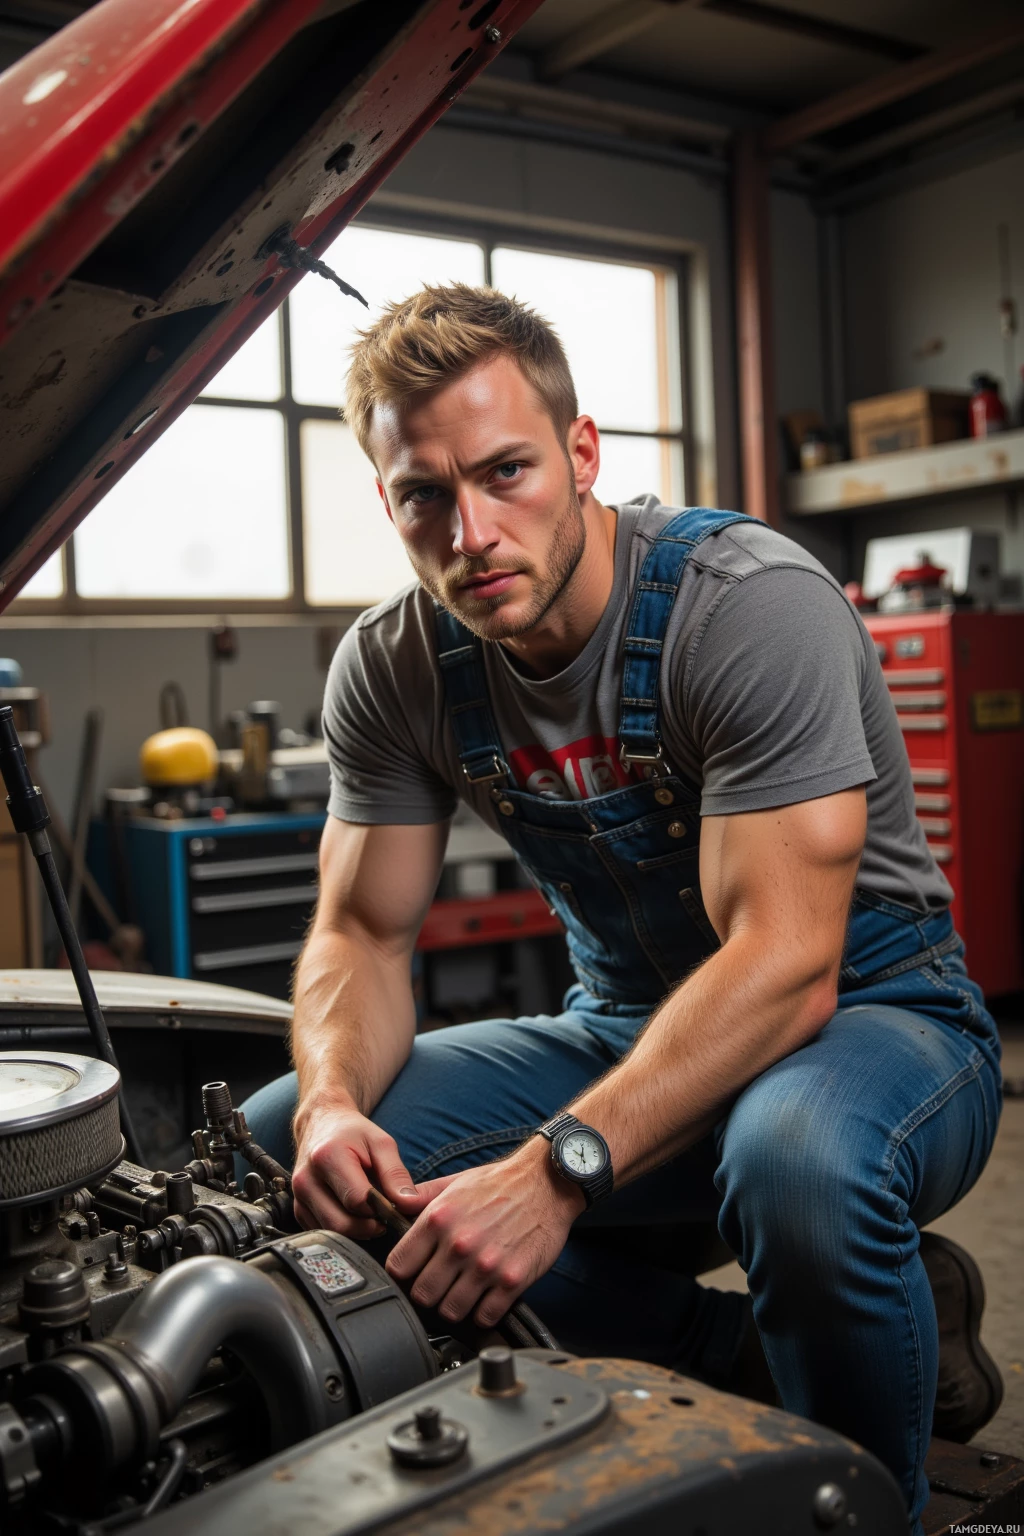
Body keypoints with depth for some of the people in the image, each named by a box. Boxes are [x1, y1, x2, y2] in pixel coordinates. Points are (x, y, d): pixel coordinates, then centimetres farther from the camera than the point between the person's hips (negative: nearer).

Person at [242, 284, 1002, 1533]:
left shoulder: (754, 605, -24)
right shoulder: (392, 669, -6)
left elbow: (784, 964, -29)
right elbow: (360, 934, -1)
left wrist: (557, 1168, -40)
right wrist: (334, 1102, -23)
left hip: (873, 1013, -5)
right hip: (629, 1027, 6)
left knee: (801, 1159, -42)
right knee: (276, 1150, -8)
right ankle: (743, 1348, -3)